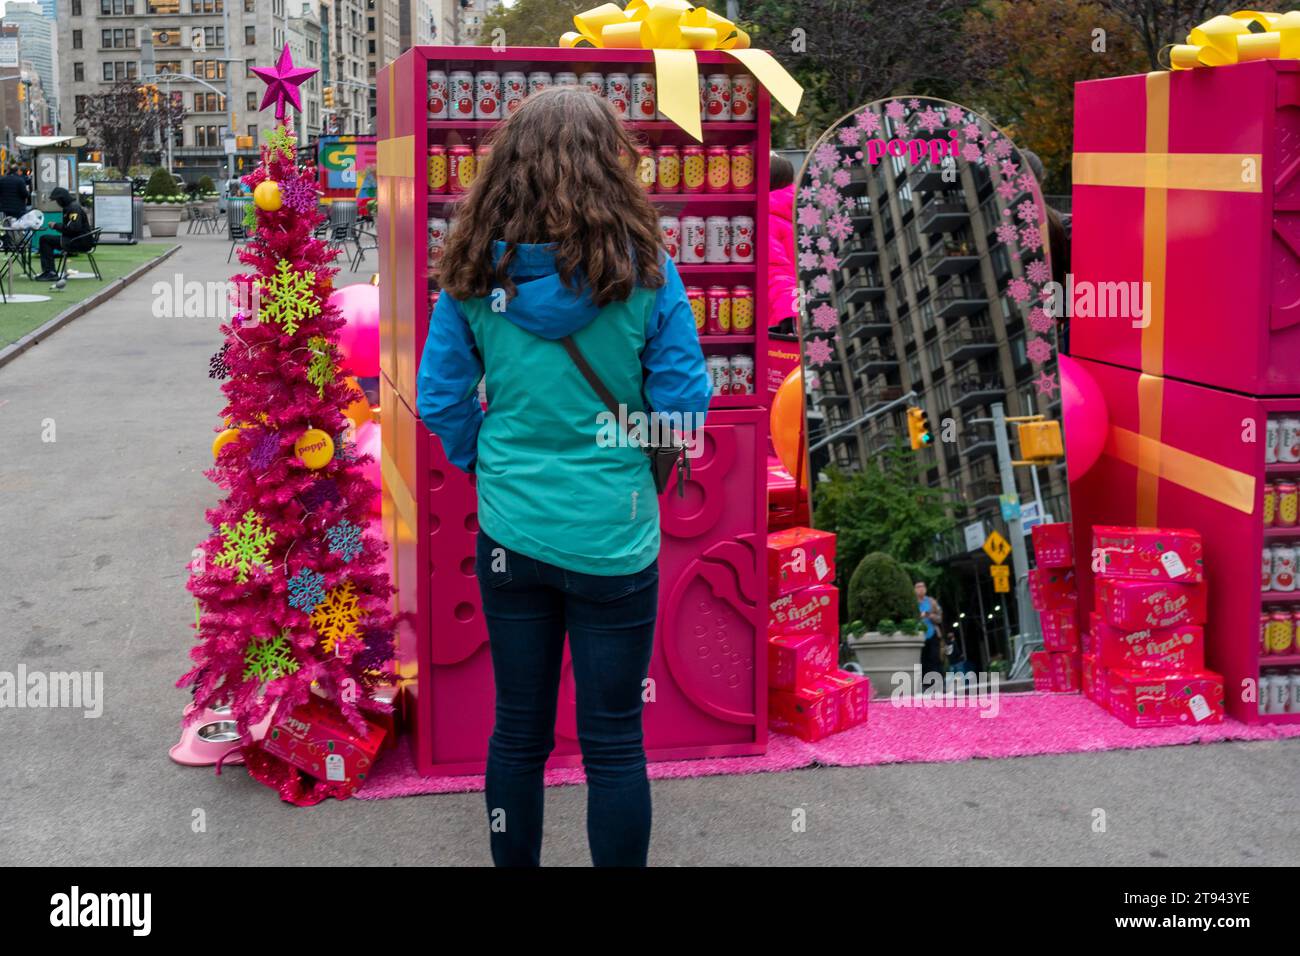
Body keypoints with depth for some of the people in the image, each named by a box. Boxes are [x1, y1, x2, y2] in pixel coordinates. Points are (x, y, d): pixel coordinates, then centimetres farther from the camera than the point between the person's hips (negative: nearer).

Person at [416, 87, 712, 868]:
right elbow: (685, 406, -10)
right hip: (614, 538, -2)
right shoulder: (643, 270, -13)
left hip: (510, 532, 3)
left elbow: (440, 401, -1)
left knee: (518, 730, 16)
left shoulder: (475, 272, -6)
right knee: (614, 740, 9)